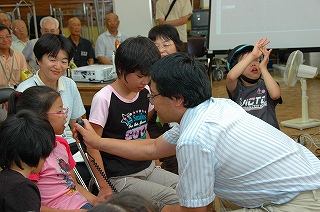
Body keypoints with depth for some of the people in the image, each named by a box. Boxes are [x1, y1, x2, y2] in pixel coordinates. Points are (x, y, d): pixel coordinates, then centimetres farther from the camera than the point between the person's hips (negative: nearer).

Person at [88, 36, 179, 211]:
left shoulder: (145, 92, 5)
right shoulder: (104, 98, -15)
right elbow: (93, 146, -11)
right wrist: (104, 187, -12)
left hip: (147, 168, 7)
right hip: (120, 178, -7)